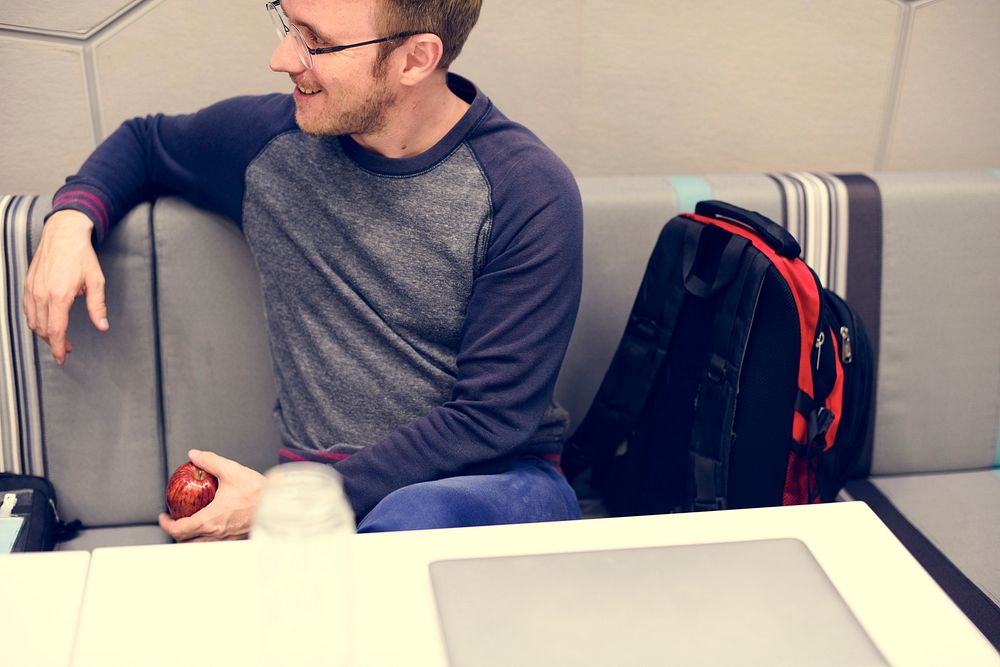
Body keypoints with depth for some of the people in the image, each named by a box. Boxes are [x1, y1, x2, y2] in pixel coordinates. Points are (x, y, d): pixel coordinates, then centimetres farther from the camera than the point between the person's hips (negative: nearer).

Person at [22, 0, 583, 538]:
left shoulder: (529, 195, -10)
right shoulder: (270, 139, 5)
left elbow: (492, 418, -12)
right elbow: (144, 141, 28)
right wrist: (71, 219, 5)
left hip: (496, 481, -3)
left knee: (413, 522, -40)